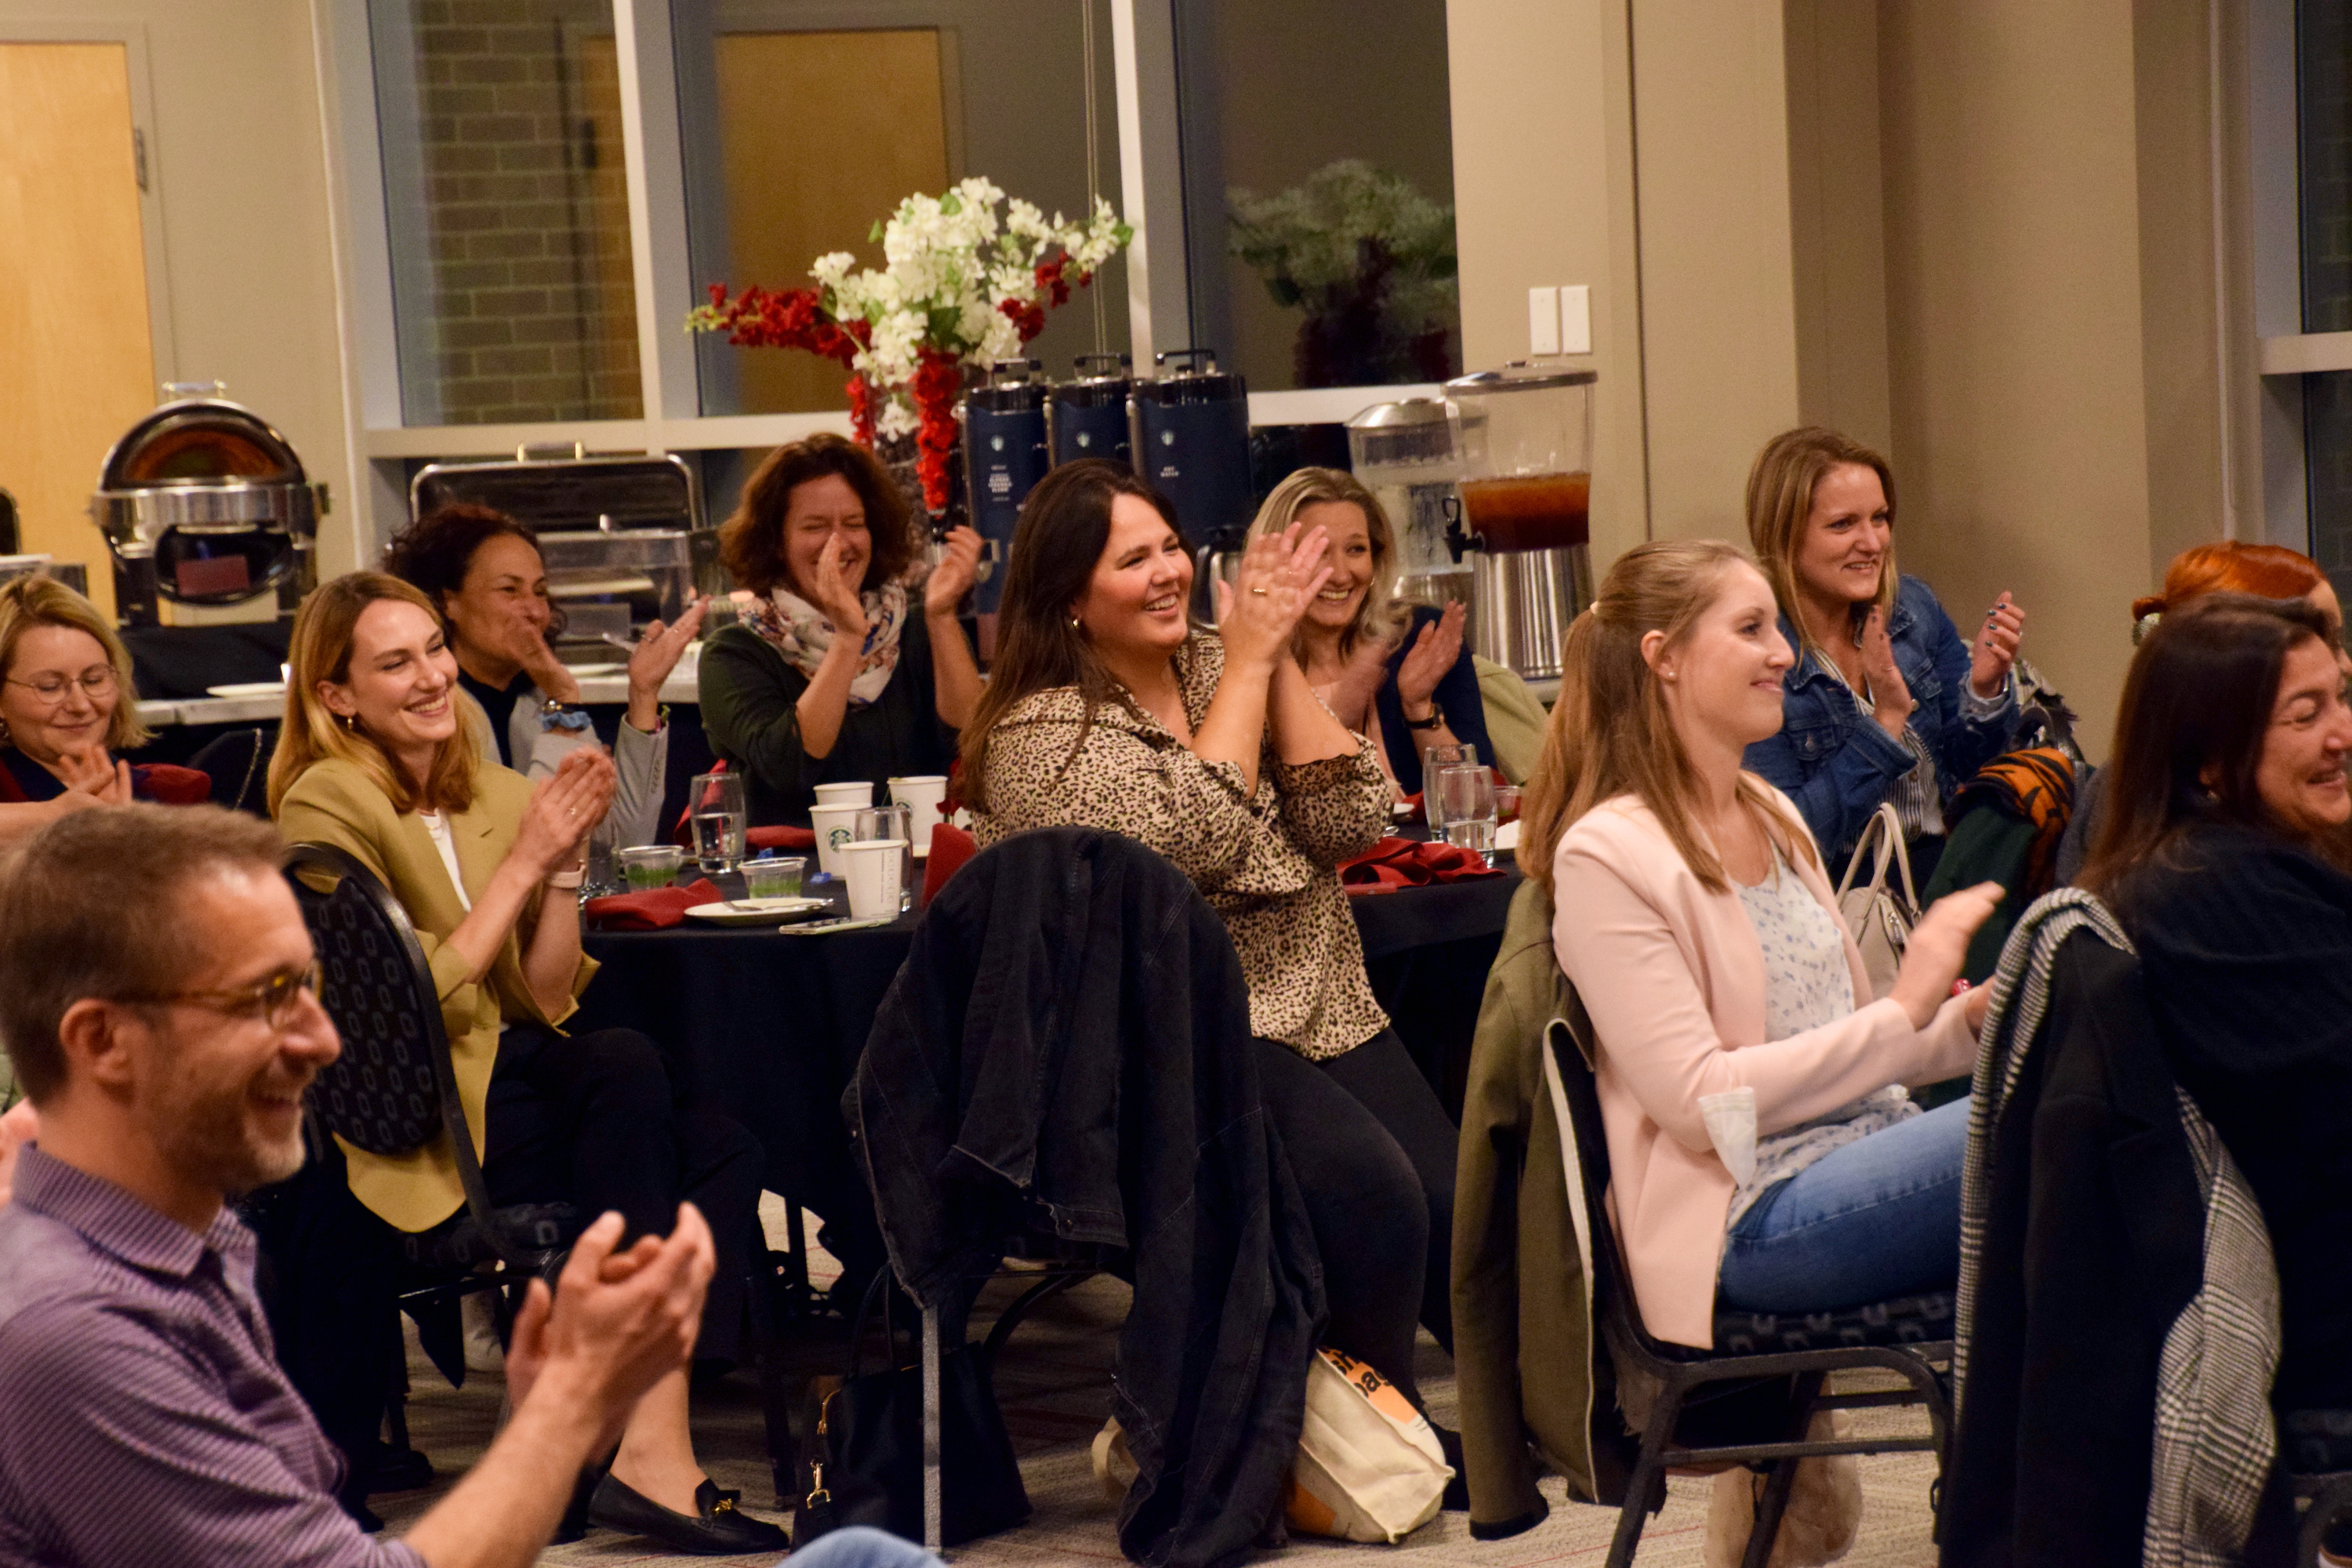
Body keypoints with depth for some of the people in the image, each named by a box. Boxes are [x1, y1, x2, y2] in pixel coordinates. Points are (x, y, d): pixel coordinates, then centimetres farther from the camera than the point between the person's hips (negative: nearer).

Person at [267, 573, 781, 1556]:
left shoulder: (492, 796, 13)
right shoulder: (326, 803, -6)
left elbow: (549, 998, 10)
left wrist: (566, 862, -4)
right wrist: (525, 861, -12)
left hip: (517, 1083, 6)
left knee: (726, 1150, -23)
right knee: (625, 1064, -31)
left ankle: (655, 1445, -28)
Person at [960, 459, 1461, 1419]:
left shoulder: (1215, 666, 13)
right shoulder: (1040, 730, -4)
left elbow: (1351, 822, 3)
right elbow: (1189, 839, -20)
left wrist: (1278, 657, -5)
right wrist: (1249, 661, -11)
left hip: (1323, 1011, 6)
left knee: (1459, 1209, -15)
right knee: (1372, 1196, -28)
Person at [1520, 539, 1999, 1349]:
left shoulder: (1774, 818, 18)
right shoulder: (1606, 855, -8)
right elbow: (1699, 1103, -14)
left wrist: (1969, 1017, 2)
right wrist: (1902, 1013, -14)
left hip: (1868, 1154, 8)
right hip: (1752, 1221, -8)